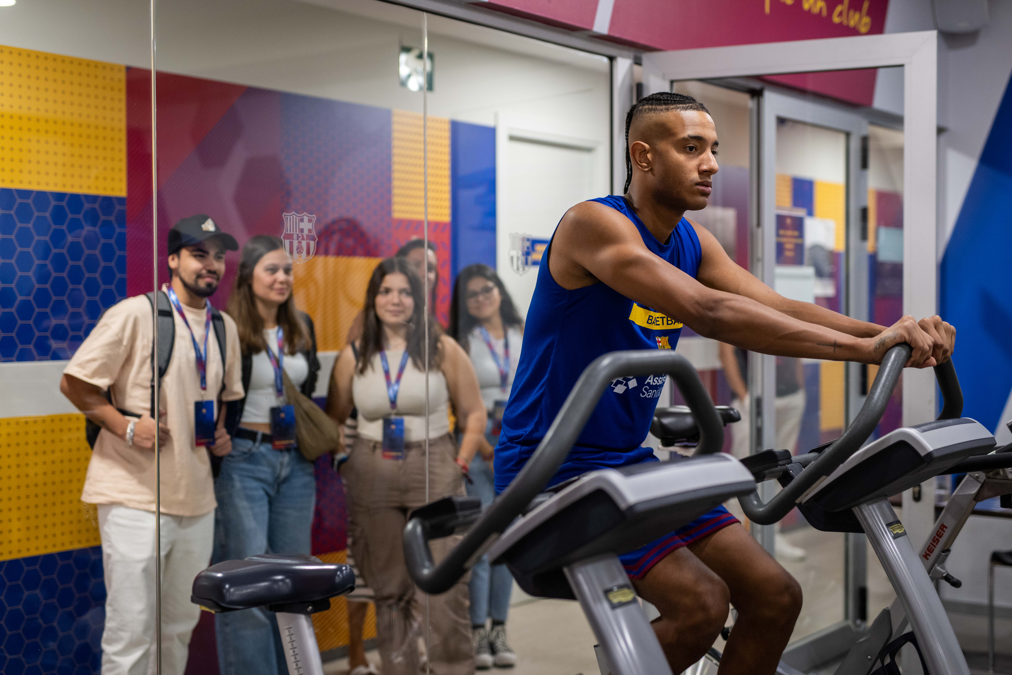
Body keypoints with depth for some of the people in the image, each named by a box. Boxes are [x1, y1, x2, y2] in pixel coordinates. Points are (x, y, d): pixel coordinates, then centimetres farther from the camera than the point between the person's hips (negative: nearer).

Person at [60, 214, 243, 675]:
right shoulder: (136, 314, -9)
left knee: (180, 628, 16)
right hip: (135, 497, -7)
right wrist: (125, 425, -16)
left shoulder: (225, 327, 13)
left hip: (196, 499, 7)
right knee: (131, 636, -4)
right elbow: (74, 382, -7)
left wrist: (221, 433, 10)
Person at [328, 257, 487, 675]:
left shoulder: (442, 350, 1)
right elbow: (332, 421, 12)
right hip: (372, 476, 2)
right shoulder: (353, 357, 6)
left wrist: (460, 465, -2)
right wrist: (340, 464, 0)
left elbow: (474, 412, 5)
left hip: (435, 471, -2)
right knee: (388, 587, 7)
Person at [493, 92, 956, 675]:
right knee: (701, 604, -22)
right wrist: (864, 348, -36)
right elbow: (709, 312, -32)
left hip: (632, 463, 8)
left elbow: (780, 309, -5)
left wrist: (884, 331, -24)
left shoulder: (693, 242, 8)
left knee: (776, 597, 1)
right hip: (553, 468, -8)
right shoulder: (594, 225, -18)